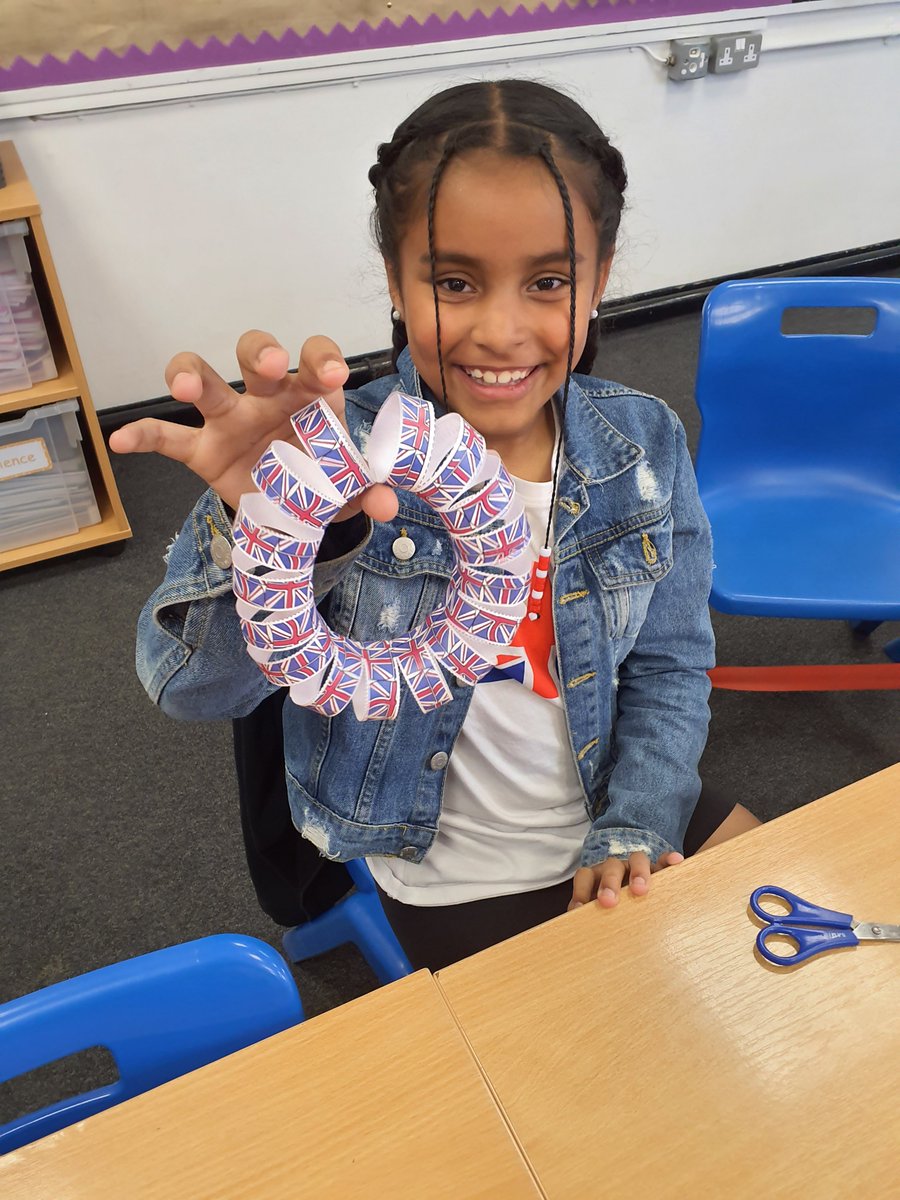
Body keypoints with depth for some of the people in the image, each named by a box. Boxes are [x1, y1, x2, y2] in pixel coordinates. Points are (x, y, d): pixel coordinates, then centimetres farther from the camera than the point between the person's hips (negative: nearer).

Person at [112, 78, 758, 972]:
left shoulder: (644, 445, -11)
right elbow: (191, 688, -28)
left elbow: (670, 664, -1)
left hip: (620, 812, 4)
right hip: (459, 883, -3)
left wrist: (636, 824, -12)